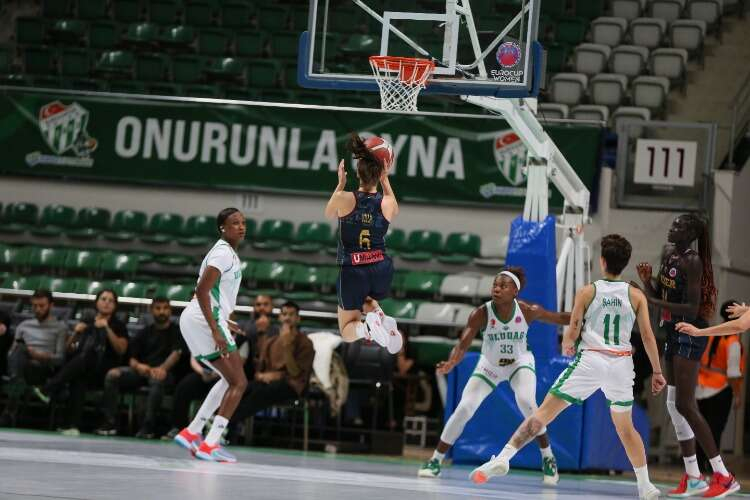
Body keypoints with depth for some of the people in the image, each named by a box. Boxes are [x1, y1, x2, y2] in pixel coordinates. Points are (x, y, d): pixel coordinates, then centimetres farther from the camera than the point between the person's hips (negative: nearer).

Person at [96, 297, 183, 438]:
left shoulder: (176, 331, 8)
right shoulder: (146, 333, 21)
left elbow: (176, 353, -9)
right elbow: (132, 358, 15)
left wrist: (162, 368, -28)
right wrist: (138, 366, -11)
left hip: (164, 372, -4)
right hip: (142, 371, 4)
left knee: (157, 379, -40)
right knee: (112, 375, -20)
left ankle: (148, 426, -40)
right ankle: (110, 423, -23)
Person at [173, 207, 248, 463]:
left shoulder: (226, 252, 19)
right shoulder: (224, 253, -12)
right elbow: (202, 291, -22)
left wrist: (220, 322, 29)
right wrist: (216, 331, -26)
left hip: (194, 320, 10)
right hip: (205, 320, -10)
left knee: (230, 379, 20)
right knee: (238, 382, -8)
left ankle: (192, 432, 16)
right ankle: (210, 445, -14)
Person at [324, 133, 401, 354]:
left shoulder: (344, 199, -13)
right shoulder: (386, 203, -7)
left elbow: (328, 214, 12)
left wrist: (340, 183, 21)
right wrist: (385, 179, 24)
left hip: (352, 272, -3)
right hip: (382, 269, 3)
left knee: (347, 331, 12)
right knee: (366, 300, 37)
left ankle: (367, 327, -24)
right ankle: (379, 316, 2)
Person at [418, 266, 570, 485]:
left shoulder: (527, 311, -24)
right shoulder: (481, 314, -28)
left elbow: (561, 318, -11)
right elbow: (463, 345, -33)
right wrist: (451, 363, -54)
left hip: (520, 363, -1)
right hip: (489, 366, 1)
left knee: (526, 402, -26)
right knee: (464, 409, -10)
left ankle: (548, 459, -8)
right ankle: (435, 461, 5)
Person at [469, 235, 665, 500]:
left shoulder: (587, 292, 0)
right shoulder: (636, 295, 4)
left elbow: (572, 332, -2)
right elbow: (648, 336, 2)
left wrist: (566, 346, 21)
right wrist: (657, 372, 11)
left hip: (590, 359, -2)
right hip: (621, 364, 2)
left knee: (544, 413, -3)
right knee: (625, 427, 21)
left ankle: (503, 457, -16)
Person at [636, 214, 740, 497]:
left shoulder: (692, 262, -17)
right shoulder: (668, 255, 10)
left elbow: (692, 309, -23)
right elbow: (658, 295, 17)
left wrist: (653, 301, -27)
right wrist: (647, 281, -2)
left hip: (691, 334, -10)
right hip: (674, 334, 10)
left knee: (684, 405, -12)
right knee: (674, 405, 10)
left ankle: (723, 476, -9)